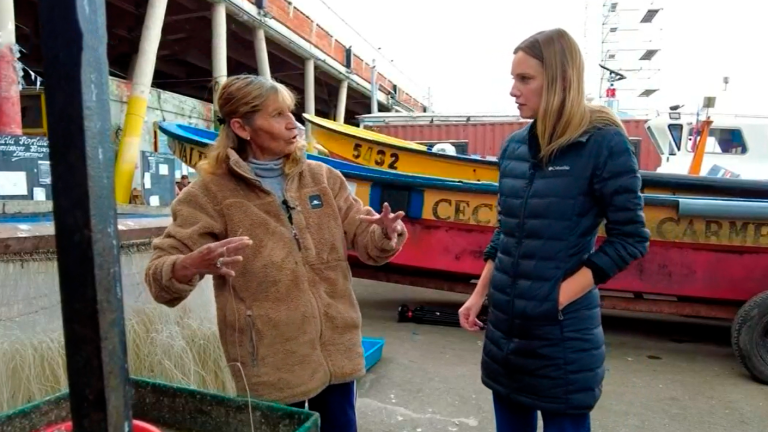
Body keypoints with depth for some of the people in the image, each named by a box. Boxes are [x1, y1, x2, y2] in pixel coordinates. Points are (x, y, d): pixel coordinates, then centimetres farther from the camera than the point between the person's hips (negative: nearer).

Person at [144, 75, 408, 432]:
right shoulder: (211, 192, -8)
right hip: (272, 363, -3)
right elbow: (158, 275, -10)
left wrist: (386, 236, -21)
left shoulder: (323, 178, 3)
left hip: (336, 351, 4)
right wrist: (191, 266, -34)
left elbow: (364, 240, 2)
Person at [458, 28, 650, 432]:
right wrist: (479, 294, 10)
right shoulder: (514, 146, 4)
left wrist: (564, 294, -16)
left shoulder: (604, 143, -12)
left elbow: (630, 238, -9)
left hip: (562, 327, -5)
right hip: (504, 321, 5)